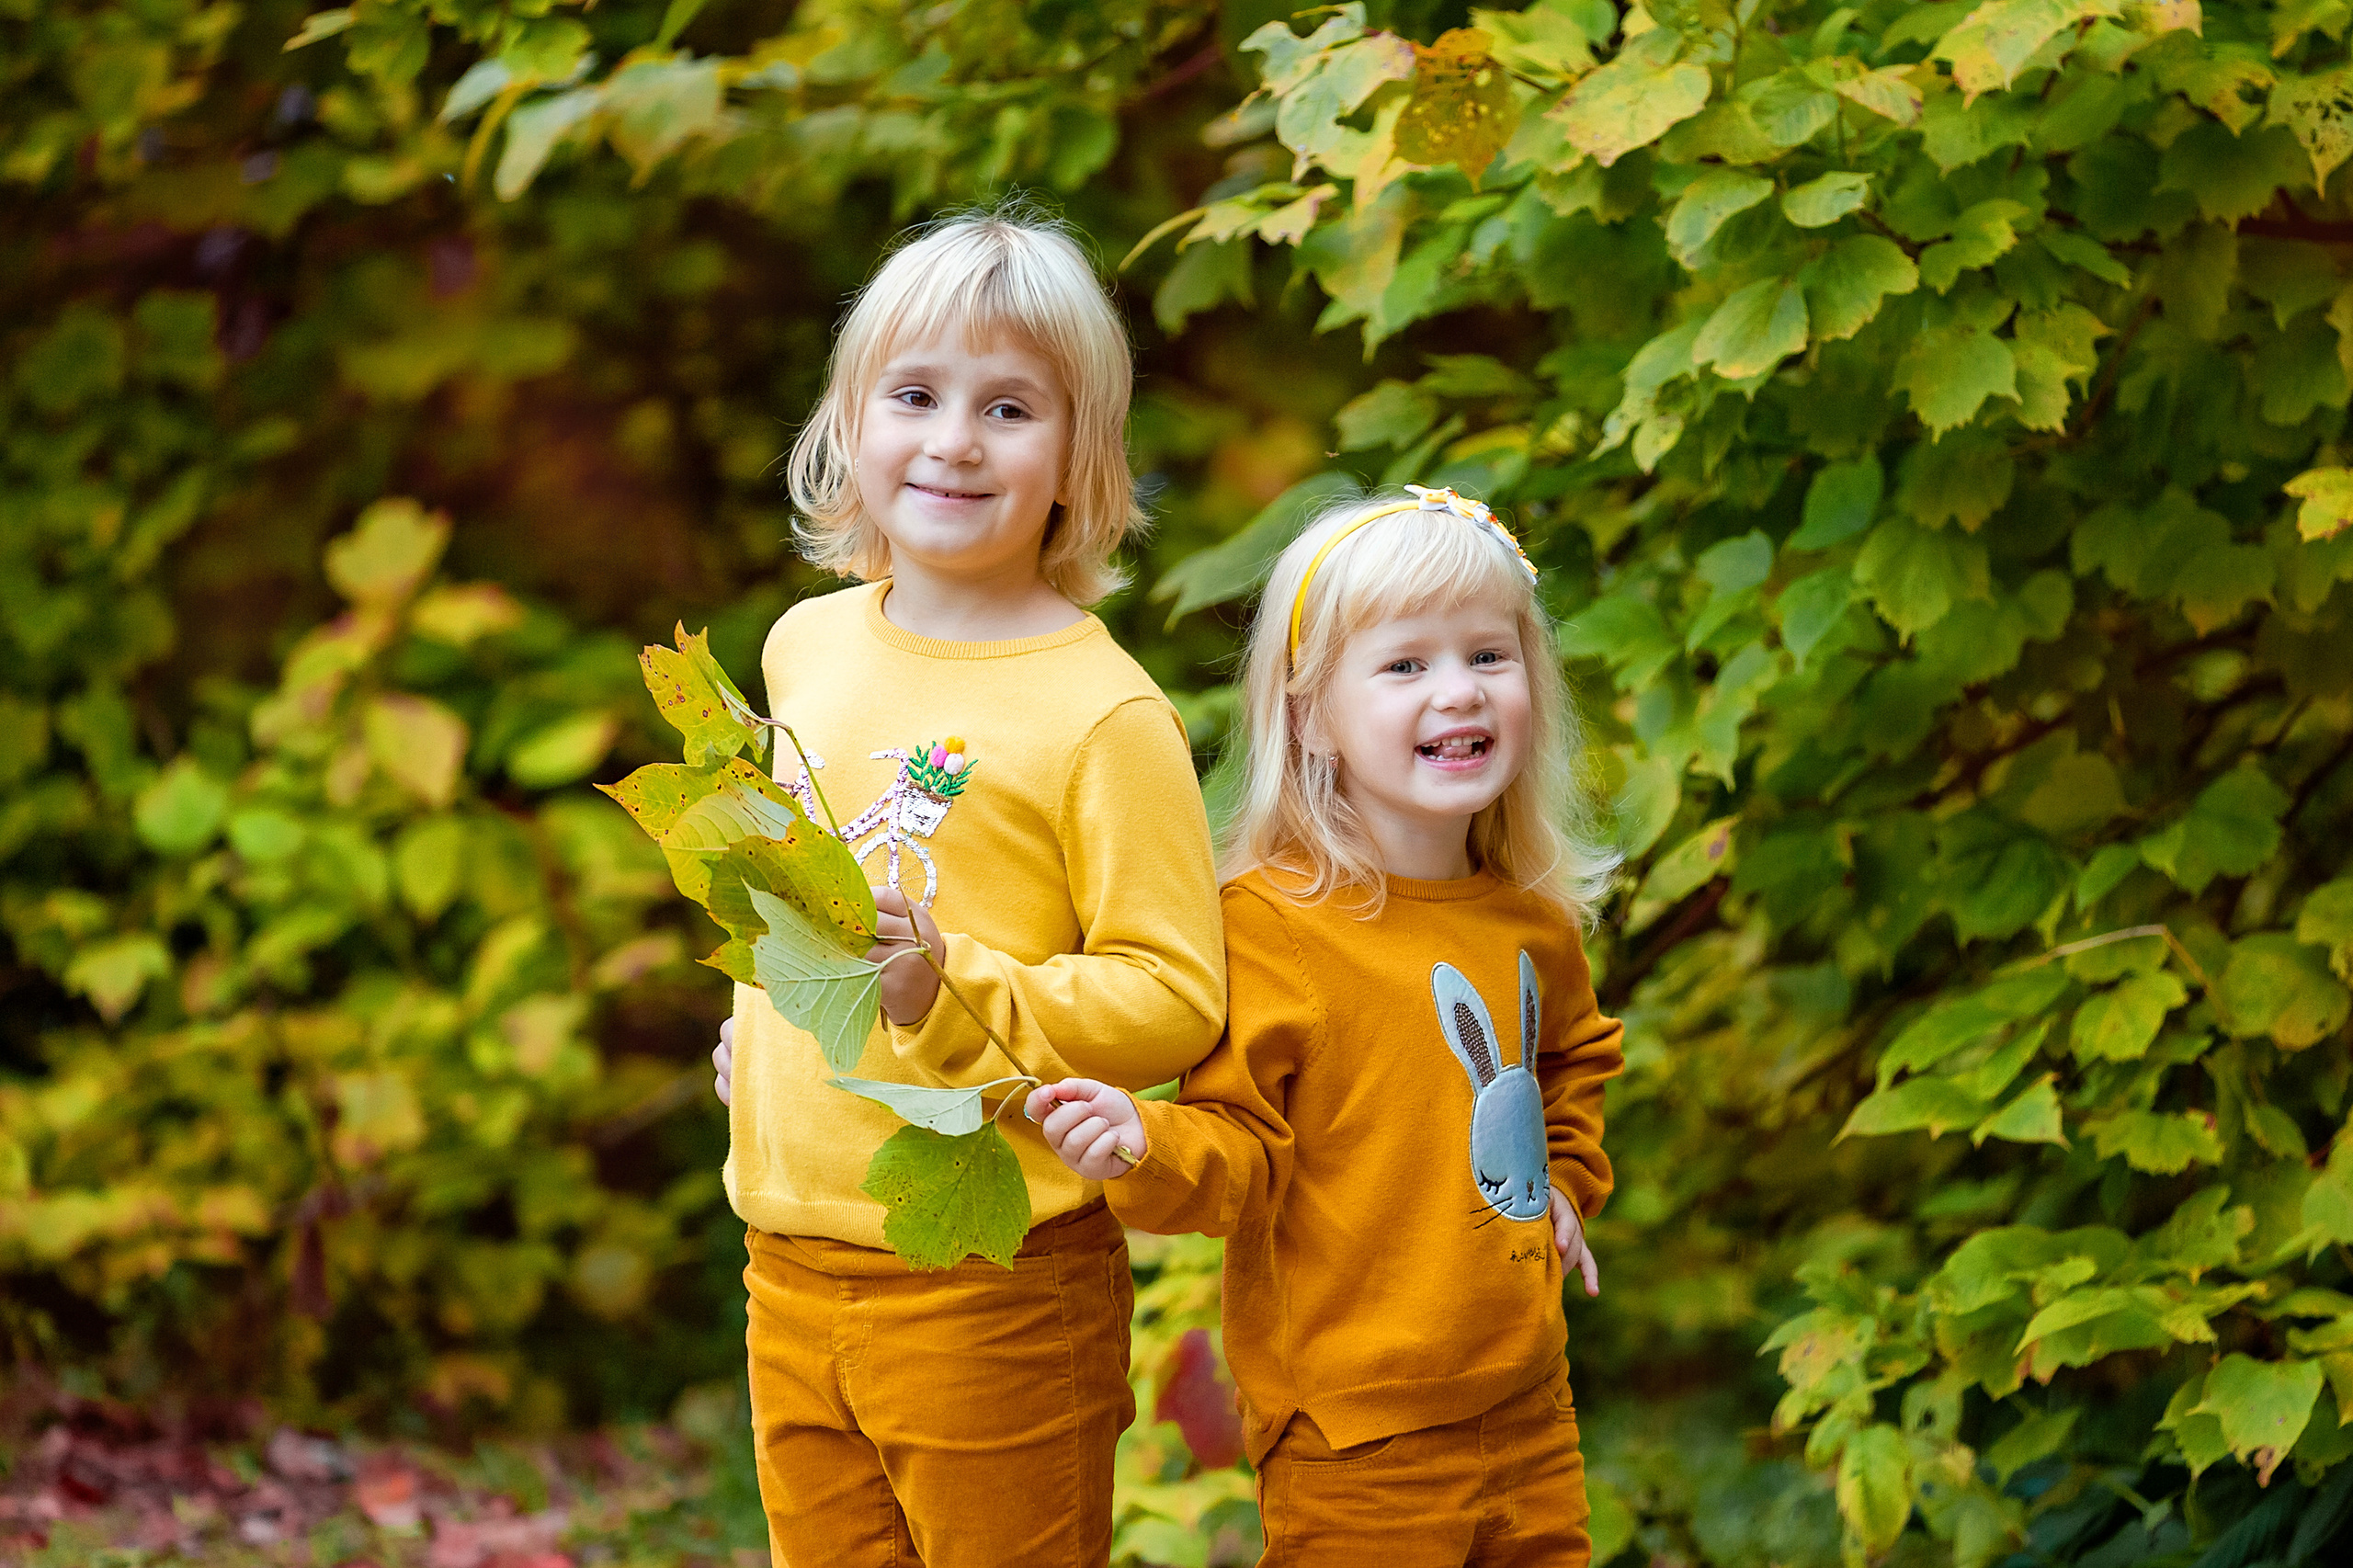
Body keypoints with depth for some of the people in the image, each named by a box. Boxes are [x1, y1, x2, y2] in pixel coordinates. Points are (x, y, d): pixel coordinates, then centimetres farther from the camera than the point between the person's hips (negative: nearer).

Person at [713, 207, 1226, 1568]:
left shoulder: (1103, 712, -14)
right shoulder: (807, 647, 8)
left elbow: (1177, 998, -16)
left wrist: (953, 999, -27)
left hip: (996, 1287, -6)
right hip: (793, 1265, 6)